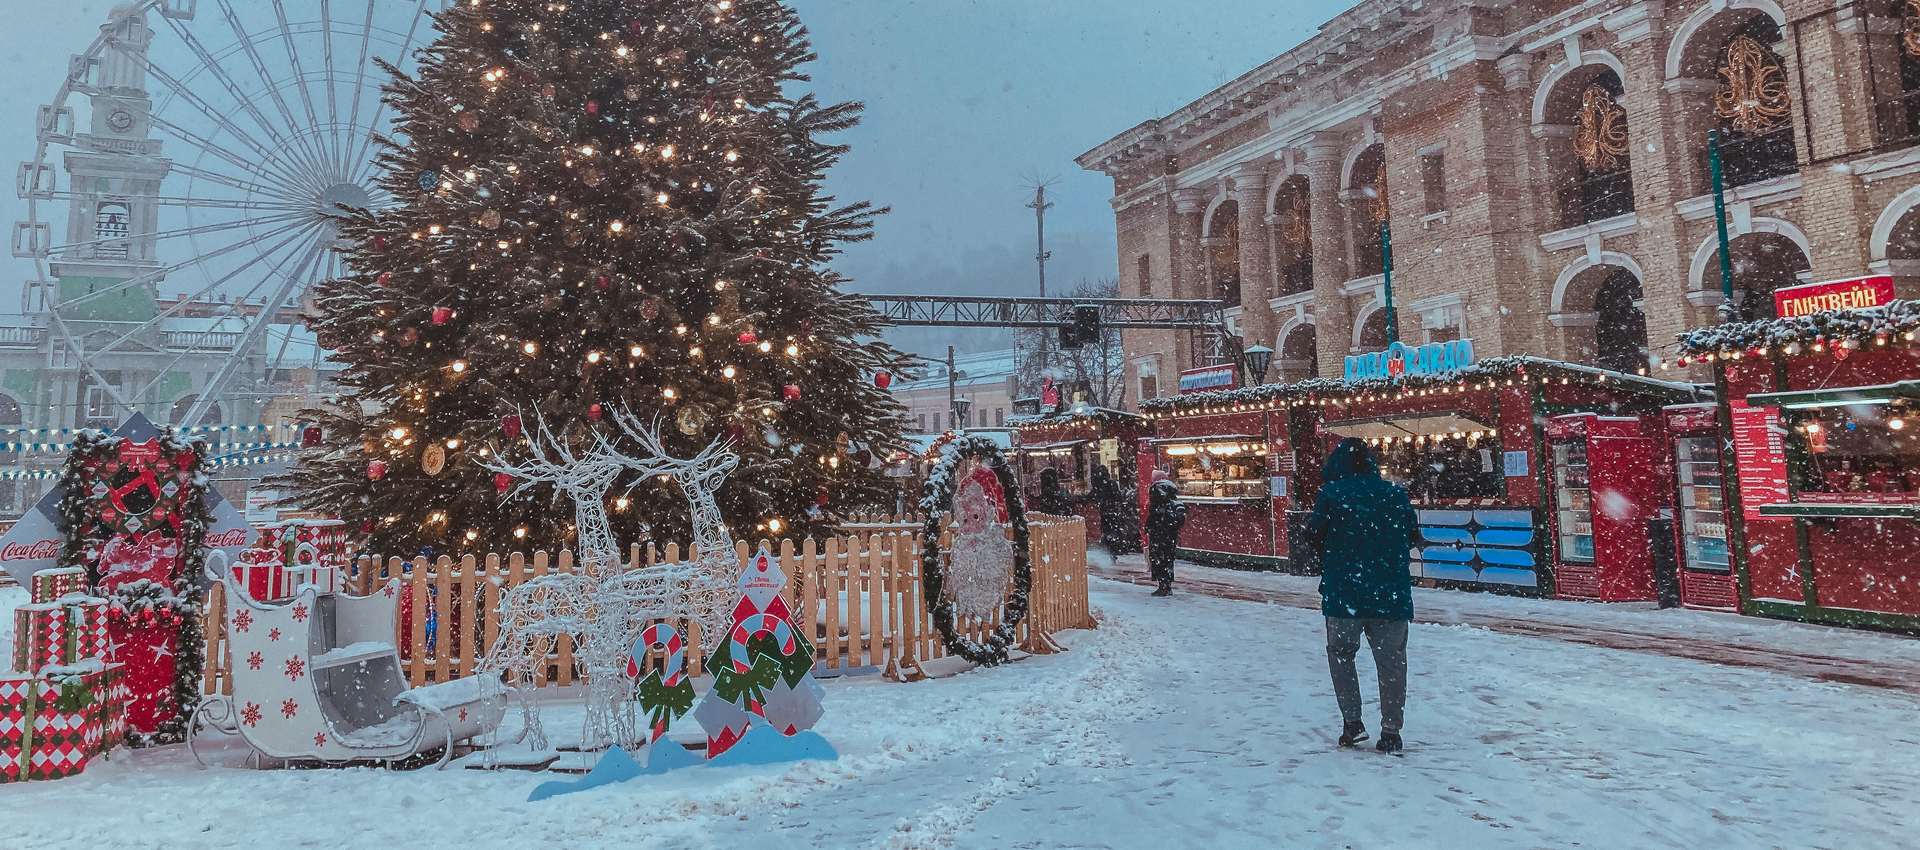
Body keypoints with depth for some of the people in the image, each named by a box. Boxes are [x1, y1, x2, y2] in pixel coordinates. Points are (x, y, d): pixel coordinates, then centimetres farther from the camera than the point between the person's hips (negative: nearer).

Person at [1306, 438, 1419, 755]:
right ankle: (1391, 732, 9)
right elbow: (1414, 536, 8)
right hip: (1392, 594, 2)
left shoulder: (1331, 493, -5)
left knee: (1340, 652, 14)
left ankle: (1352, 722, 8)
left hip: (1344, 591, -2)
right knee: (1391, 660, 8)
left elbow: (1314, 535, -5)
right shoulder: (1396, 493, 3)